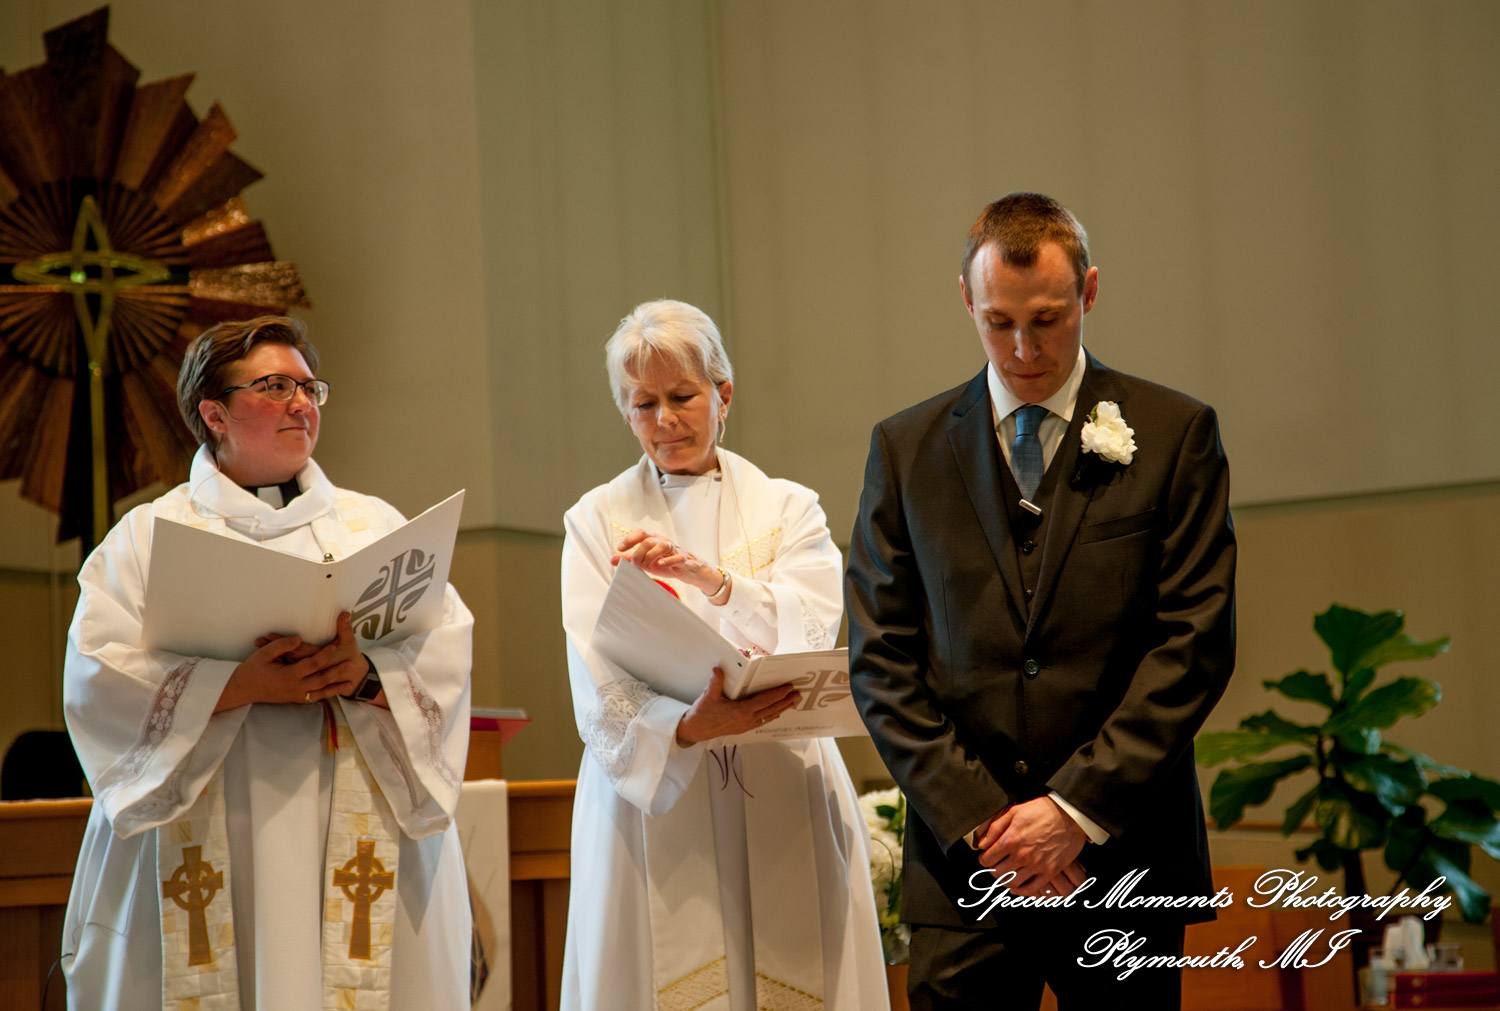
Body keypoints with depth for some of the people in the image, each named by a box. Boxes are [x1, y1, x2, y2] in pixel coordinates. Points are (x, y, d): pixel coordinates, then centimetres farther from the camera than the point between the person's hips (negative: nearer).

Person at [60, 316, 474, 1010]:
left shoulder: (373, 525, 17)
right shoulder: (147, 537, 9)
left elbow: (447, 648, 4)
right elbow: (98, 678, -5)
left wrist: (368, 674, -18)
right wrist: (242, 685, -18)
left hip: (358, 841, 2)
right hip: (207, 842, -2)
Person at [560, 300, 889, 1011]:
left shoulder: (787, 509, 11)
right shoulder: (597, 521, 7)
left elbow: (811, 630, -9)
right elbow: (599, 691, -6)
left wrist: (707, 576, -24)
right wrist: (688, 728, -26)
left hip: (780, 798, 1)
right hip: (651, 799, -1)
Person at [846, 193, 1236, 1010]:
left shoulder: (1174, 435, 4)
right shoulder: (906, 449, 9)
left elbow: (1195, 643, -3)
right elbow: (880, 662, 5)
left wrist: (1076, 807, -10)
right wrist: (978, 821, -6)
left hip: (1124, 863, -1)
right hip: (964, 865, 1)